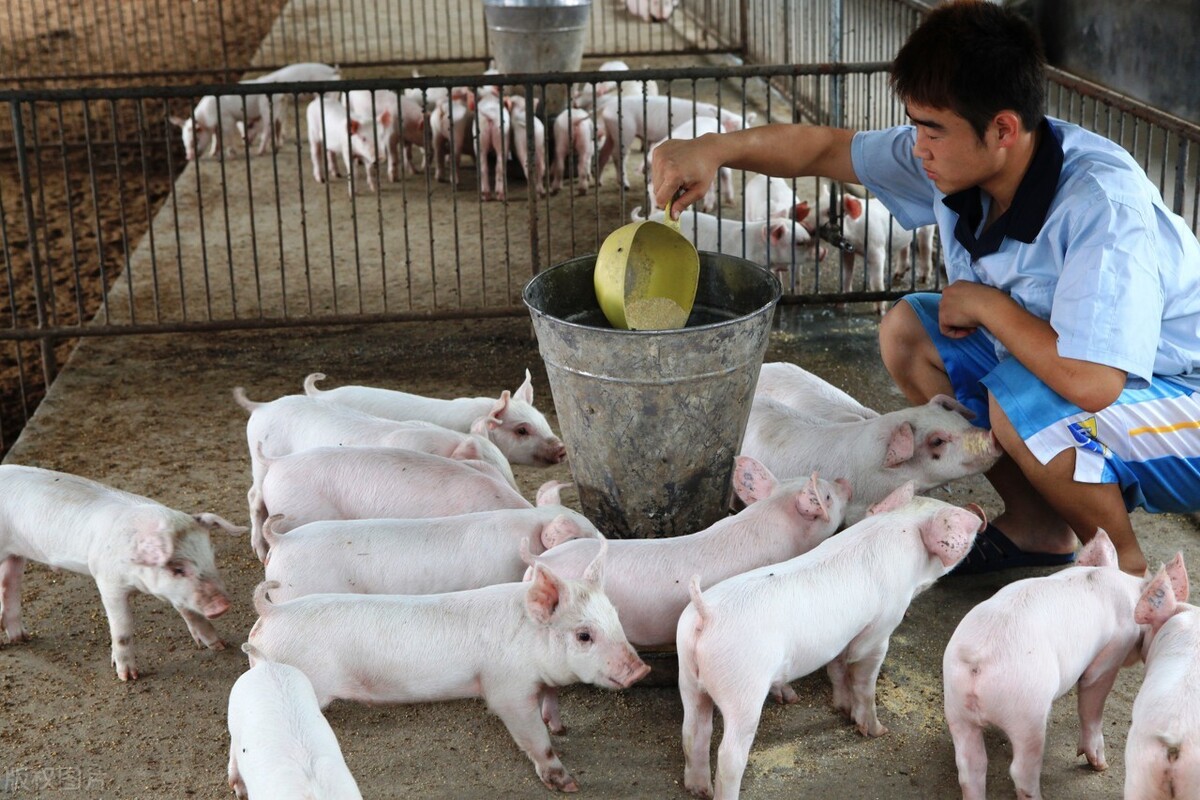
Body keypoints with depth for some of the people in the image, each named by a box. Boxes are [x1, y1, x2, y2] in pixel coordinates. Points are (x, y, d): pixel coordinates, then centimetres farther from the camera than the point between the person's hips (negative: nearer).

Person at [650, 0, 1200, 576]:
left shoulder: (1104, 204, -34)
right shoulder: (957, 156, -11)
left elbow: (1090, 383, -42)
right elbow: (827, 147, 0)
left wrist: (985, 304, -26)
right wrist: (715, 149, -17)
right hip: (1072, 366, 8)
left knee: (1024, 401, -34)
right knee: (906, 332, 0)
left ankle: (1126, 568, -5)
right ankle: (1037, 528, 8)